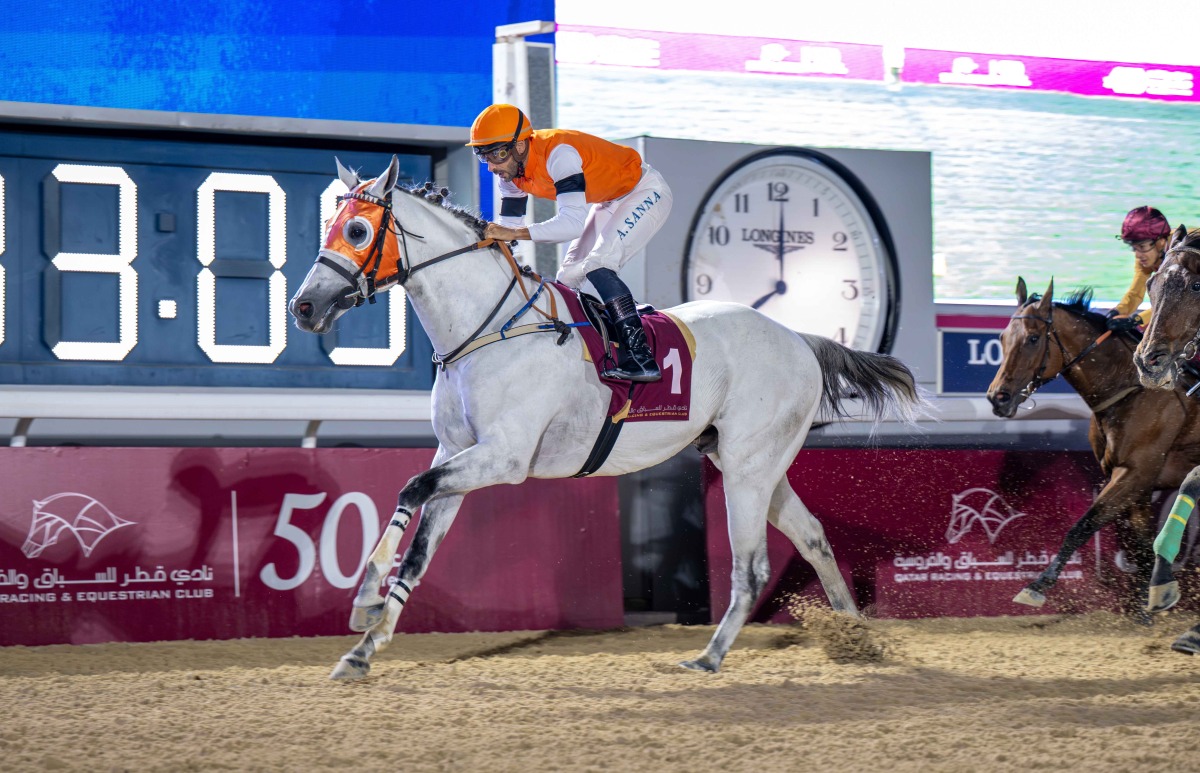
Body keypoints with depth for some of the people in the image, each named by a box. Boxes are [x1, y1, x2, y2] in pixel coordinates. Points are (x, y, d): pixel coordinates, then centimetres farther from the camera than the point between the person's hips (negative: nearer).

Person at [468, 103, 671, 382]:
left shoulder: (558, 154, -35)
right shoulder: (512, 169, -8)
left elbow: (573, 222, -42)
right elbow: (509, 225, 1)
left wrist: (513, 233, -47)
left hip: (645, 192, -10)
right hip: (611, 201, 10)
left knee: (597, 267, -25)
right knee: (568, 278, 5)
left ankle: (641, 358, -29)